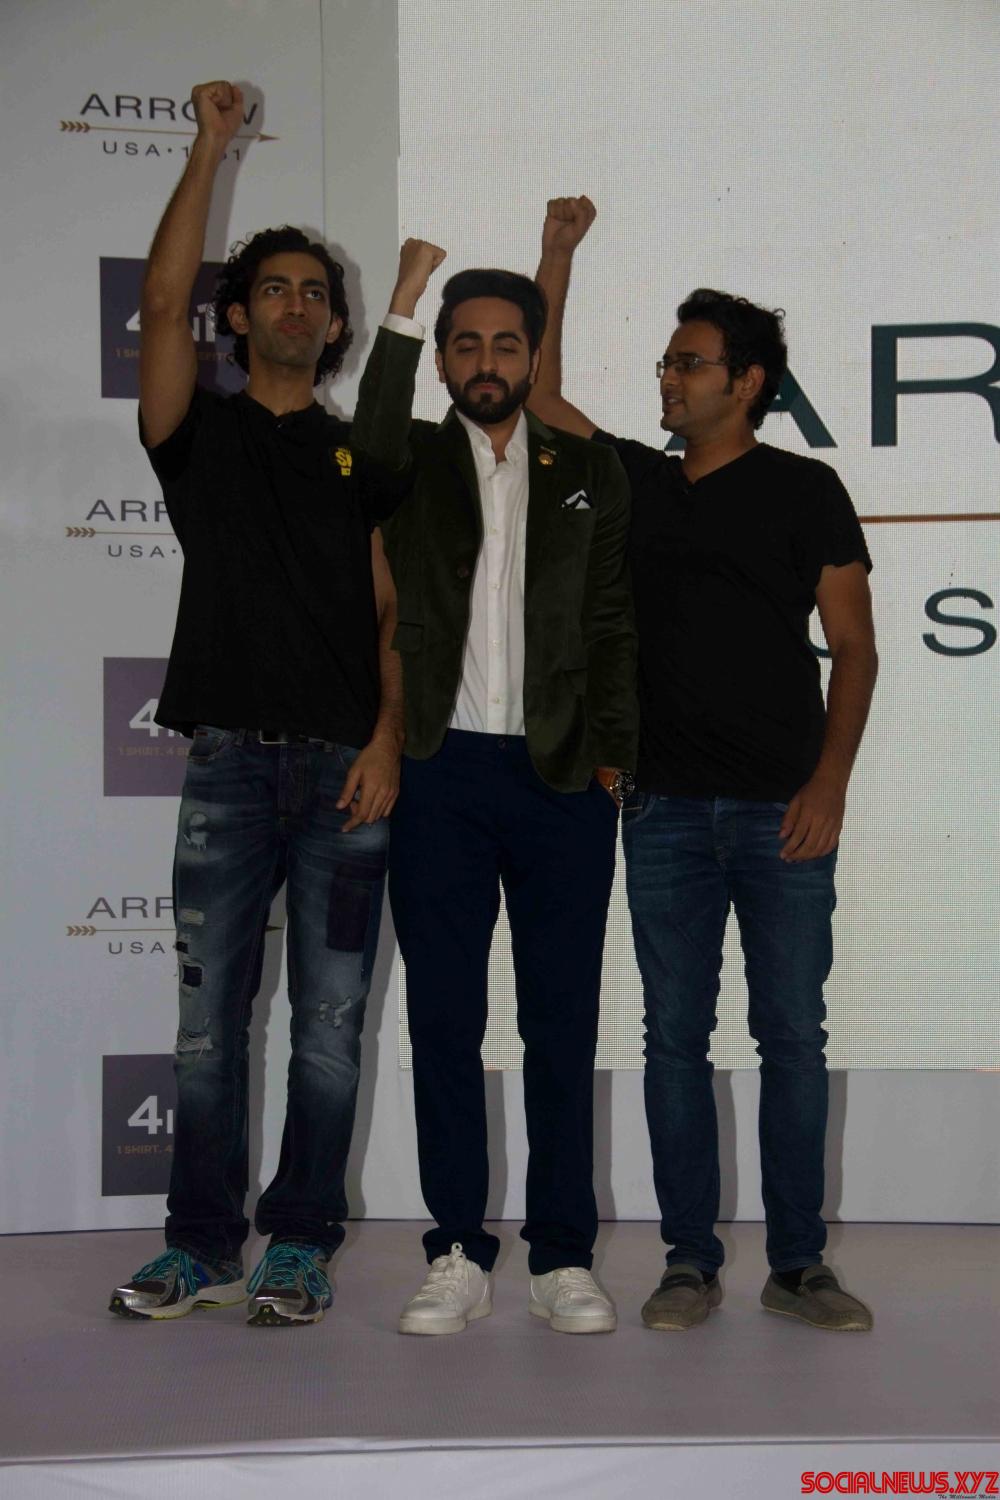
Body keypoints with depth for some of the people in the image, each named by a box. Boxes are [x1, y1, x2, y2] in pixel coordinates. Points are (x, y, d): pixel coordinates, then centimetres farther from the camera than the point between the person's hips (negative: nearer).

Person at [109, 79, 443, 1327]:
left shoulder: (364, 456, 13)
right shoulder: (201, 434, 11)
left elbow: (397, 611, 6)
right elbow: (162, 307, -6)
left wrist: (387, 743, -7)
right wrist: (209, 151, -5)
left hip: (349, 765, 1)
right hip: (230, 761, -1)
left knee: (328, 1024, 3)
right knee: (209, 1017, 2)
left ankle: (301, 1247, 12)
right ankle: (201, 1247, 12)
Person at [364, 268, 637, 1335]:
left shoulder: (590, 474, 12)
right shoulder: (410, 463, 12)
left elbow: (613, 625, 8)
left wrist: (612, 754, -2)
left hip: (563, 778, 0)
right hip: (440, 773, 0)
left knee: (563, 1024, 3)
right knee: (443, 1018, 3)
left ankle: (563, 1258, 12)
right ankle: (457, 1255, 12)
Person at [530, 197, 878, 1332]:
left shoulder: (805, 492, 3)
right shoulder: (638, 482, 12)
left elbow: (854, 646, 0)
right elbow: (539, 395, 16)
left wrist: (829, 783, -10)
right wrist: (557, 258, 11)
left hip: (783, 811, -3)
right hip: (666, 809, 3)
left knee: (794, 1037, 1)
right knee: (675, 1035, 4)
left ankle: (797, 1265, 11)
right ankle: (690, 1261, 12)